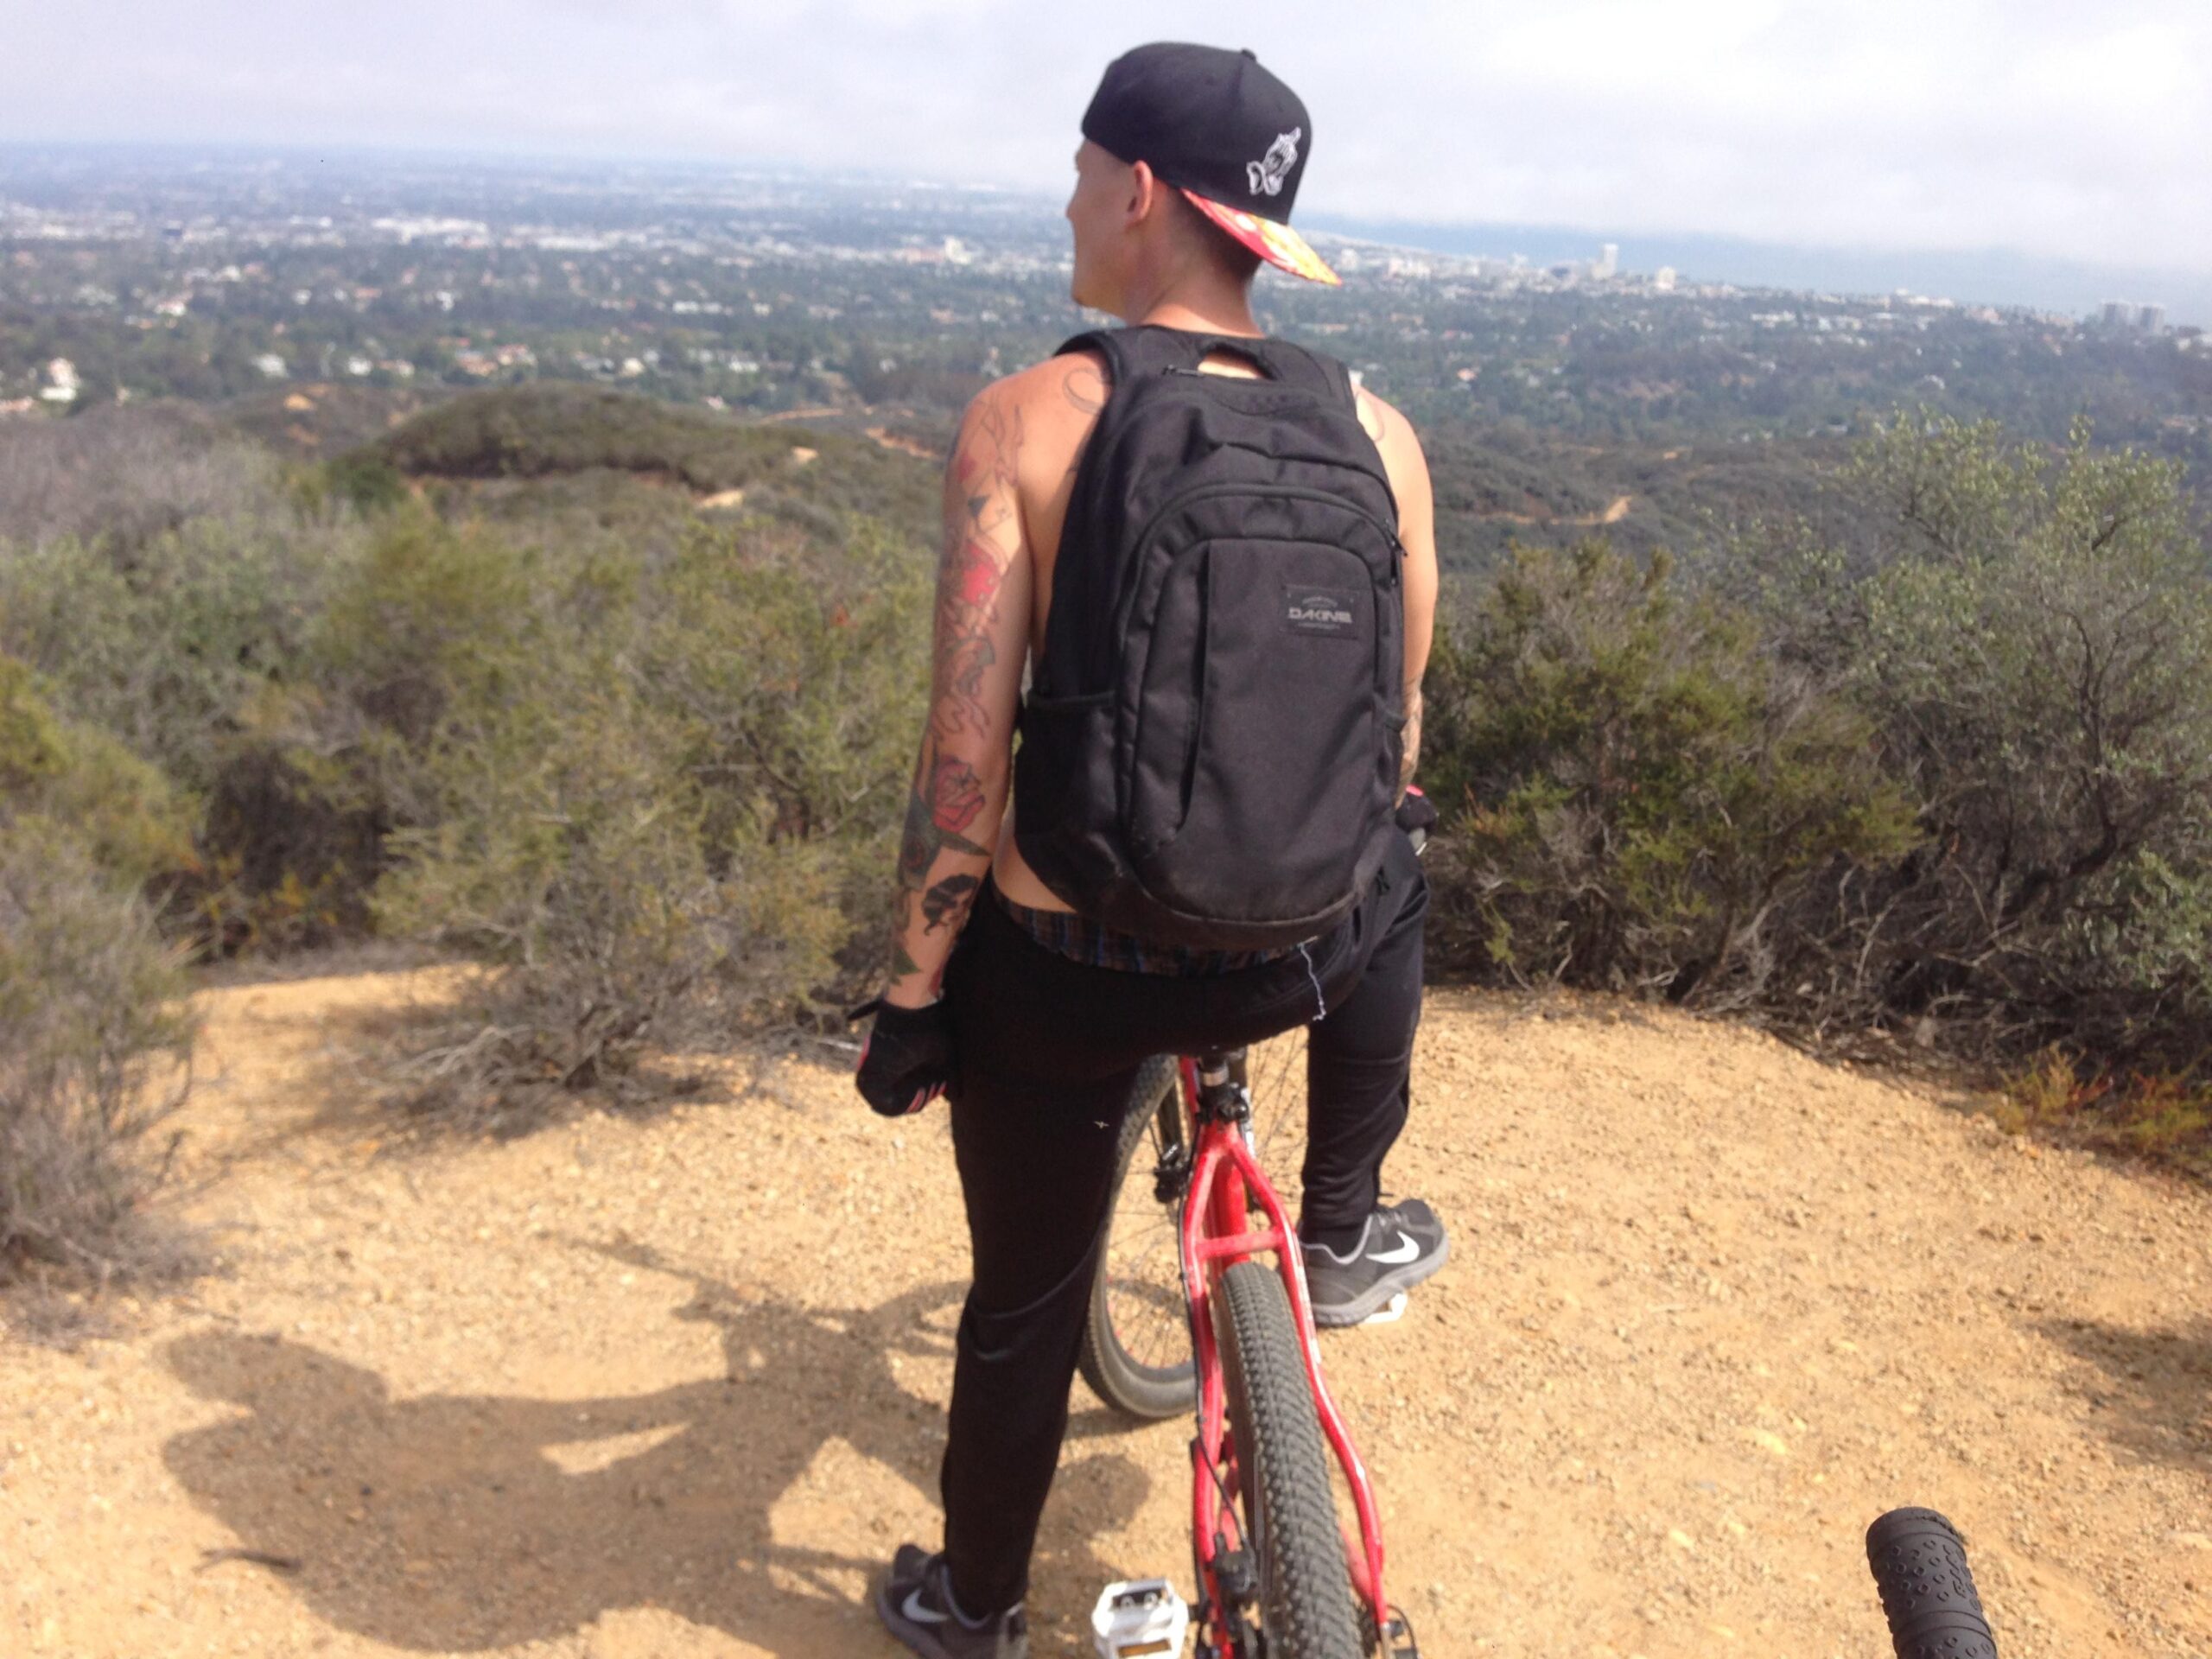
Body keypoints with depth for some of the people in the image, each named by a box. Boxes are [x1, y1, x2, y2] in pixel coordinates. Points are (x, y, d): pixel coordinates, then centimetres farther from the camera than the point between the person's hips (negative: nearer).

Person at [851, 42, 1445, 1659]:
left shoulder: (1023, 421, -11)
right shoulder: (1376, 430, -2)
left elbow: (967, 752, -14)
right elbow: (1397, 728, 9)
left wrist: (912, 994, -2)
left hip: (1067, 968, -1)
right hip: (1294, 955, 2)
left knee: (1025, 1300, 22)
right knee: (1398, 885, 38)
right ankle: (1343, 1235, 43)